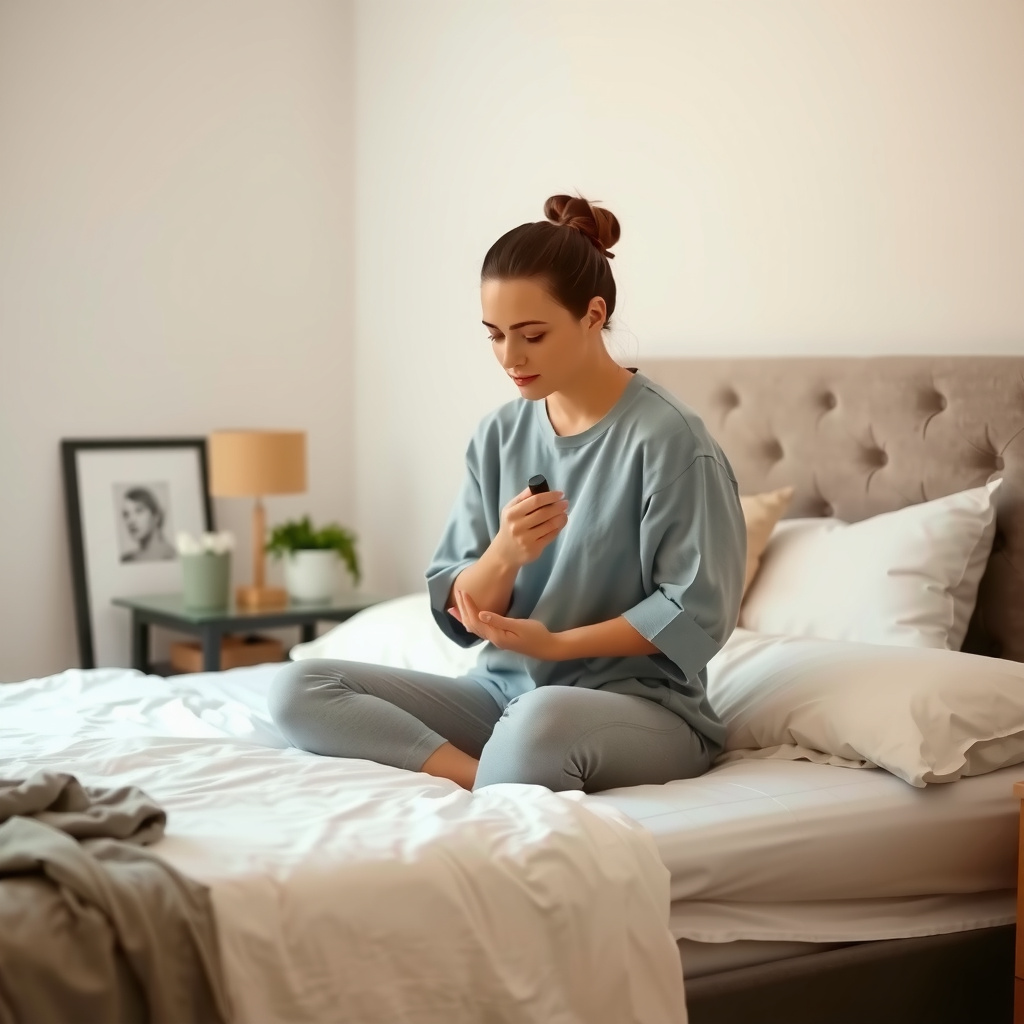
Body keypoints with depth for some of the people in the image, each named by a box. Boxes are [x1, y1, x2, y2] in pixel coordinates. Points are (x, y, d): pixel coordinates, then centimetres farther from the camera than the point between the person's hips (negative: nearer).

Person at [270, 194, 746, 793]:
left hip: (642, 703, -7)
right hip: (505, 692, 8)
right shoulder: (500, 437, 6)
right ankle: (492, 782, -21)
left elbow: (696, 612, -11)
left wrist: (555, 644, -17)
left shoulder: (668, 437, -11)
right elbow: (460, 614, 5)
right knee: (300, 691, -11)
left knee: (542, 720, -44)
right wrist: (504, 555, -17)